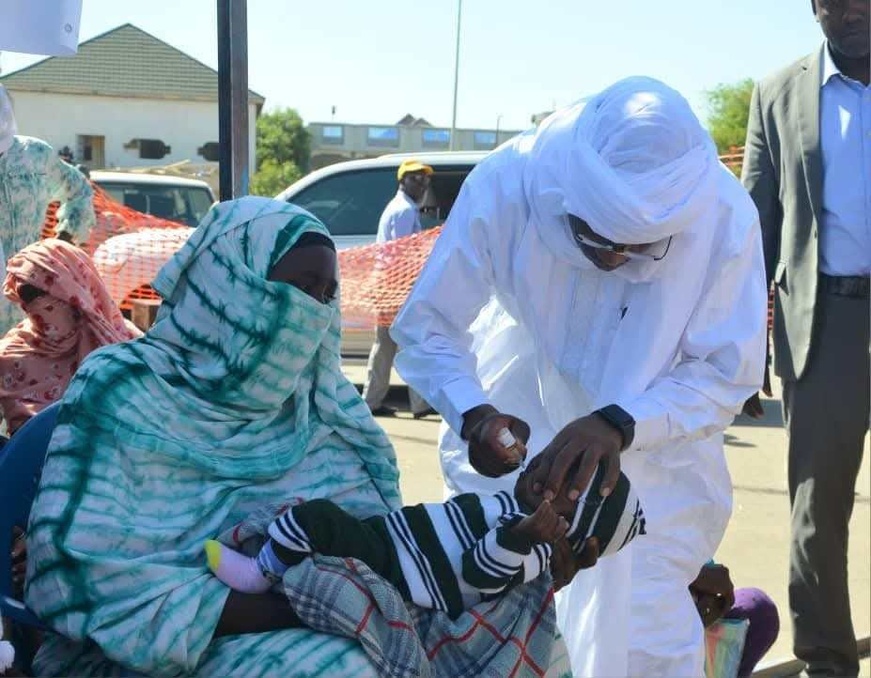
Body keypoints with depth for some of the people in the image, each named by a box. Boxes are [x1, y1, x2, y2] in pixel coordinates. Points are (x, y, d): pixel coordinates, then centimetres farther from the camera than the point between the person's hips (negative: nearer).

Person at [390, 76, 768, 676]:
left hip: (656, 437, 0)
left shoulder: (725, 217, -30)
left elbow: (728, 374, -21)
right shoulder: (504, 184, -31)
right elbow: (425, 326, -20)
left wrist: (621, 425, -39)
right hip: (519, 412, 1)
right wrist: (473, 414, -39)